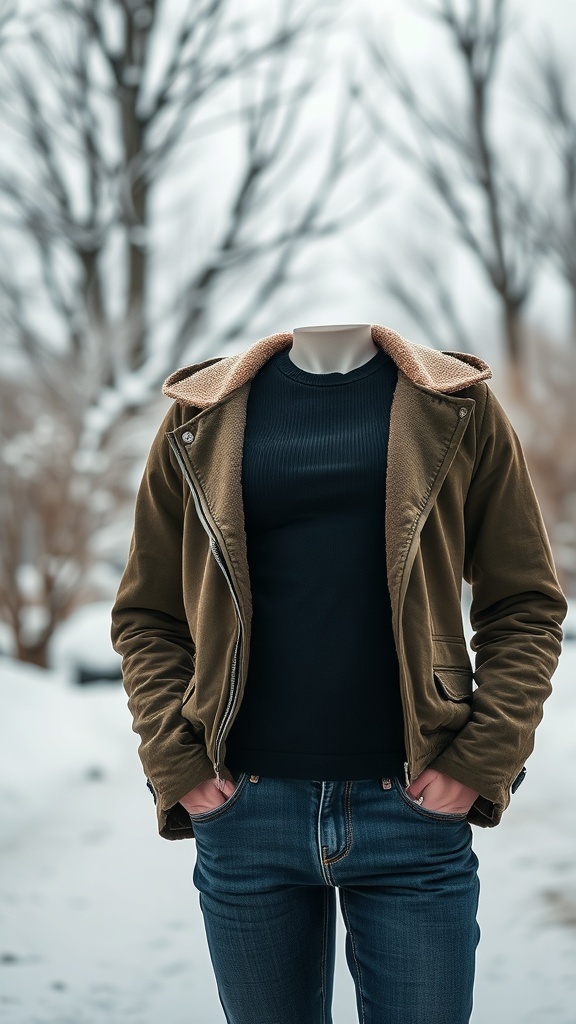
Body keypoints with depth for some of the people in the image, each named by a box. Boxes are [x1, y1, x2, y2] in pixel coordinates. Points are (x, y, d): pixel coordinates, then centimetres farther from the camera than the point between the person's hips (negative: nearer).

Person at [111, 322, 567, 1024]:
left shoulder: (458, 406, 4)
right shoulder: (204, 416, 7)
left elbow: (526, 607, 5)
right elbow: (144, 615, 10)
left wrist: (482, 762, -6)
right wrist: (175, 766, -2)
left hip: (415, 808, -1)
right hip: (244, 809, 1)